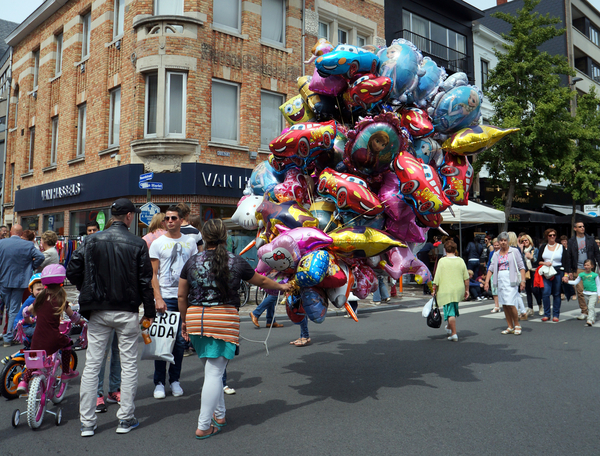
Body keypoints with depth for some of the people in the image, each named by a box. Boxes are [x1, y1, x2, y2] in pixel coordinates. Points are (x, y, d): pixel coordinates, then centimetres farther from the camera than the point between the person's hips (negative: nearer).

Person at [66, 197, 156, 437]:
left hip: (98, 312, 3)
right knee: (129, 364, 8)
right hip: (127, 312, -2)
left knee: (91, 365, 9)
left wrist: (88, 291, 16)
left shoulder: (92, 241, 1)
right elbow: (145, 281, -6)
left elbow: (72, 272, -1)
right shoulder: (137, 244, -7)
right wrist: (149, 311, 2)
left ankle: (87, 423, 14)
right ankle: (125, 419, 14)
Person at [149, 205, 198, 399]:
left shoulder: (190, 241, 10)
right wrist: (158, 298, -10)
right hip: (165, 298, -2)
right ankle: (159, 382, 12)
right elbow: (153, 275, 0)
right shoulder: (158, 243, 4)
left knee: (180, 341, 7)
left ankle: (175, 380, 20)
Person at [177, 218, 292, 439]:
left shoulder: (192, 262, 3)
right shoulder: (237, 262, -1)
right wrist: (282, 286, 31)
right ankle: (203, 427, 5)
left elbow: (181, 296, 6)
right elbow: (261, 281, 13)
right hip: (225, 319, -3)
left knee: (211, 369, 19)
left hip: (196, 318, 3)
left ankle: (219, 414, 32)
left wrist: (185, 321, 20)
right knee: (214, 373, 1)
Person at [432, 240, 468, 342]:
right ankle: (449, 327, 38)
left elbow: (437, 278, -9)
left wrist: (434, 290, 1)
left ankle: (454, 333, 1)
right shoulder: (460, 260, 1)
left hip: (446, 290, -4)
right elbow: (466, 278, 3)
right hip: (459, 290, 5)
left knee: (450, 312, 0)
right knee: (453, 309, 23)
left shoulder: (442, 261, -9)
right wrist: (467, 290, 14)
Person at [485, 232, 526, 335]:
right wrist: (487, 281, 2)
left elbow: (521, 267, -3)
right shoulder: (496, 254, 13)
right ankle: (510, 327, 15)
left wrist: (523, 280, -11)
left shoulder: (514, 251, 1)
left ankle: (517, 325, 7)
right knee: (504, 305, 5)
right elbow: (491, 268, 11)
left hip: (511, 280, -5)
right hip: (500, 280, 5)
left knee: (510, 303, -12)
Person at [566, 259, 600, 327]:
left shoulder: (595, 275, -6)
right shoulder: (581, 274, 4)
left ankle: (590, 320, -21)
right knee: (588, 307, 13)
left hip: (593, 294, -5)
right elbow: (575, 282, 8)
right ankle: (593, 319, 27)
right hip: (586, 294, 5)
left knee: (591, 306, -16)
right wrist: (567, 281, -5)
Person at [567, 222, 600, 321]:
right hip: (578, 270, -1)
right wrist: (569, 271, -1)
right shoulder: (571, 241, 6)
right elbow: (568, 257, 5)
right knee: (580, 291, -4)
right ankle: (584, 311, 4)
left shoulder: (590, 239, 9)